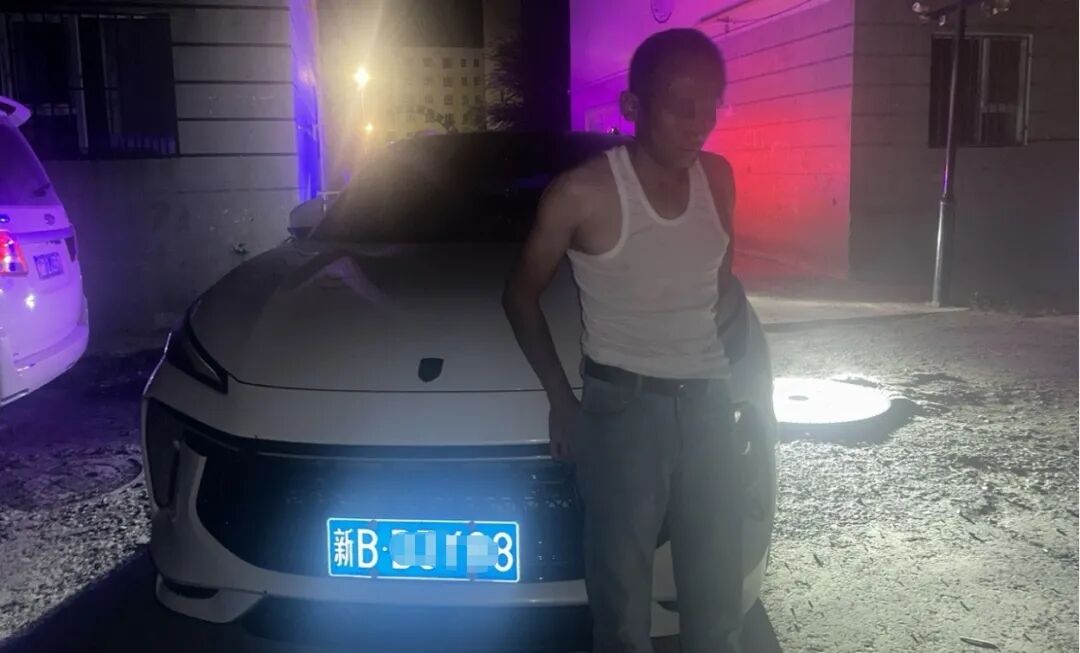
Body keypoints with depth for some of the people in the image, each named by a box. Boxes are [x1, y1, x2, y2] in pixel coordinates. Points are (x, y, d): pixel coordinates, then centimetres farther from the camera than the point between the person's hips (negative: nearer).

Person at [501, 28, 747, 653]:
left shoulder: (718, 177, 2)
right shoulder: (583, 193, -13)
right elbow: (522, 295, 0)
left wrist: (708, 348, 13)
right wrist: (561, 399, 0)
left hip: (708, 402, 5)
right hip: (623, 406, -4)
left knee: (720, 596, 13)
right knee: (623, 595, 2)